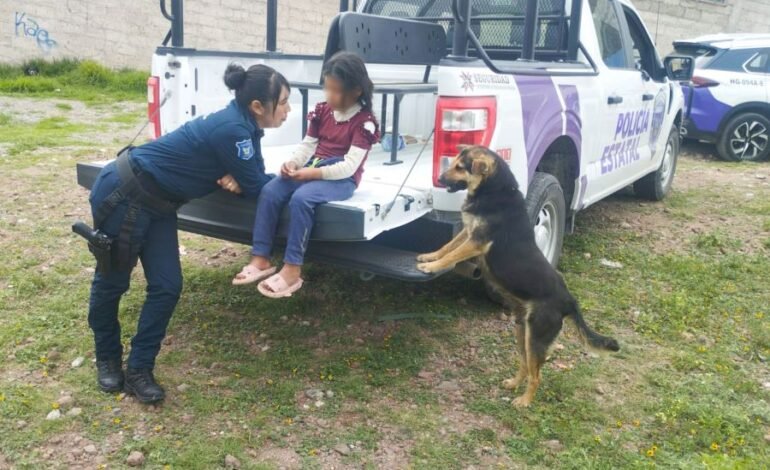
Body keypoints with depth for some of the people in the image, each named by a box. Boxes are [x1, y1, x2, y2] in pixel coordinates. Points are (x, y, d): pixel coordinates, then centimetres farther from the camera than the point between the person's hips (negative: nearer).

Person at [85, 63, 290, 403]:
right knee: (112, 281, 10)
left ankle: (139, 370, 15)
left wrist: (236, 181, -15)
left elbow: (251, 178, 7)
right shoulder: (232, 130, -27)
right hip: (123, 194, -9)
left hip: (156, 203, 9)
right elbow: (257, 189, -19)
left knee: (166, 286, 3)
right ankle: (107, 359, 31)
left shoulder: (244, 126, 0)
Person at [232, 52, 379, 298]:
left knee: (300, 199, -34)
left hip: (341, 178, -7)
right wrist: (293, 163, -9)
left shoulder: (364, 121, -9)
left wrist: (315, 173, -24)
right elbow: (308, 145, 12)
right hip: (311, 170, 7)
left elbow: (350, 165, -17)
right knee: (269, 191, -17)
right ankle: (261, 259, -13)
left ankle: (292, 269, -28)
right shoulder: (322, 111, 13)